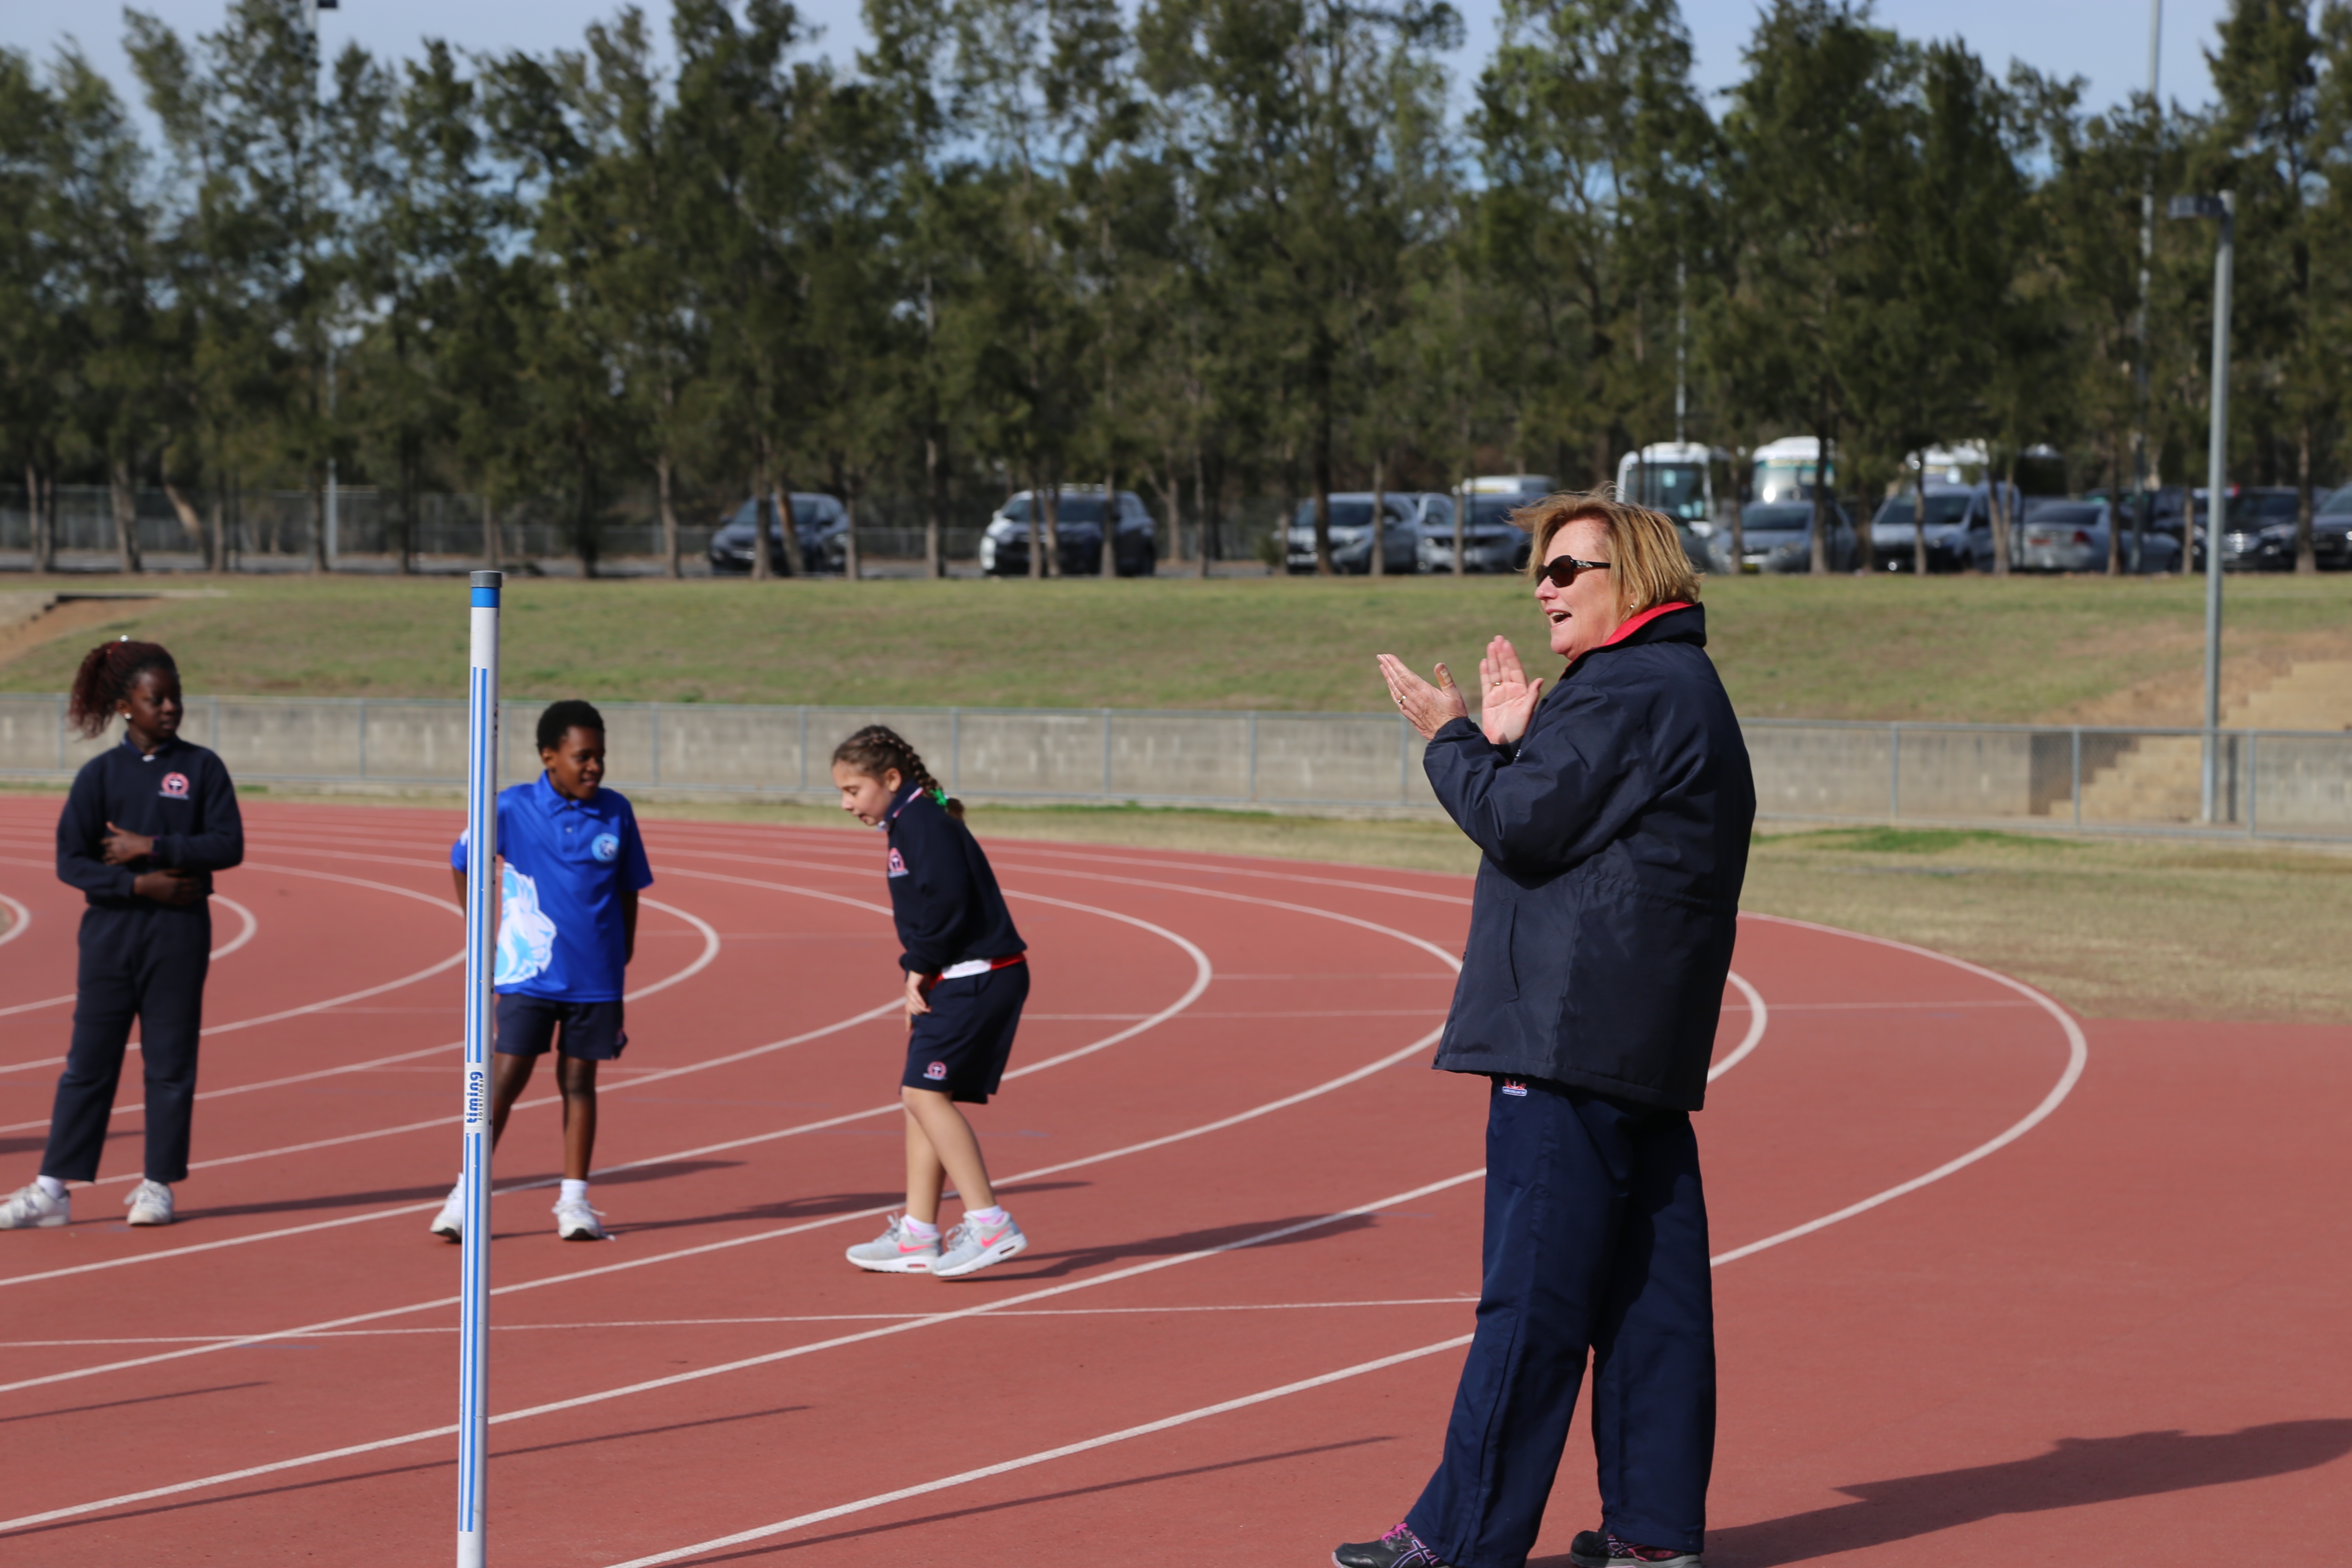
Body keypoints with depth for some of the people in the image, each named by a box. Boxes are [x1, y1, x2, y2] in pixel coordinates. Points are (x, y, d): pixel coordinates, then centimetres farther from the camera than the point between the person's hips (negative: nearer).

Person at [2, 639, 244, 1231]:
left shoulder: (202, 768, 3)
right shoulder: (100, 773, 3)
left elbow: (228, 844, -6)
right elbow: (70, 860, -2)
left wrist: (153, 848, -13)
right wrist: (140, 884, -14)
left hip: (179, 935, 0)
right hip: (110, 930, 0)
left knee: (171, 1062, 3)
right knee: (89, 1061, 1)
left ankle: (158, 1184, 12)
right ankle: (54, 1188, 3)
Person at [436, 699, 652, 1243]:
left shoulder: (616, 813, 1)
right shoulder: (512, 808, -6)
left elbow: (628, 890, 11)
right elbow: (463, 863, 7)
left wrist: (623, 957, 9)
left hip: (595, 976, 2)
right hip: (529, 973, -2)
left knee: (579, 1080, 8)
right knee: (508, 1075, -6)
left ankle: (574, 1200, 13)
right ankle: (468, 1194, 1)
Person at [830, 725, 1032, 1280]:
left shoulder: (923, 822, -12)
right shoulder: (911, 823, 19)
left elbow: (947, 902, -22)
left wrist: (919, 968, -12)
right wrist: (920, 979, 9)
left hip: (976, 978, -11)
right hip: (958, 983, 11)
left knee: (925, 1092, -15)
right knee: (920, 1098, 12)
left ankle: (989, 1224, -18)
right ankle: (917, 1237, 17)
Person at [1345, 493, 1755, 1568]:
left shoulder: (1630, 691, -12)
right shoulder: (1680, 691, 22)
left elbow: (1523, 825, -17)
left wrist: (1450, 739, -3)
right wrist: (1511, 744, 14)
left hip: (1571, 1040, -10)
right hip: (1645, 1045, 10)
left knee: (1531, 1296, -8)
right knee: (1650, 1288, 9)